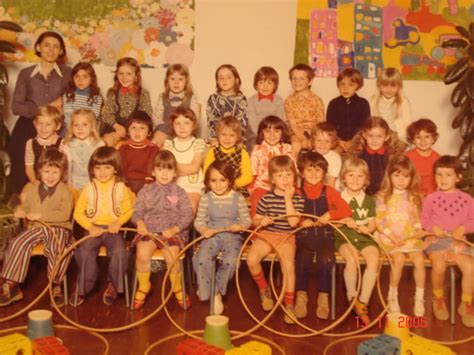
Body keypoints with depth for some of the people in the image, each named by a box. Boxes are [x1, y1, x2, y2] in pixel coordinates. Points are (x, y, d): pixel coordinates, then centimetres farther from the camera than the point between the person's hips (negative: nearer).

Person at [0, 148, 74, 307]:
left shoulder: (64, 191, -2)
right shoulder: (32, 188, 14)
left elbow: (64, 214, -14)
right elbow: (25, 206, 24)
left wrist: (40, 215, -20)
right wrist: (19, 210, -2)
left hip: (58, 228, -4)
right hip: (35, 228, 4)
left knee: (55, 248, -33)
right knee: (17, 244, -20)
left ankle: (56, 286, -14)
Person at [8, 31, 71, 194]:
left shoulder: (68, 73, 6)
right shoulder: (26, 74, 7)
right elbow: (16, 106, 1)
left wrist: (63, 100, -6)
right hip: (28, 129, 1)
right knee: (22, 175, -2)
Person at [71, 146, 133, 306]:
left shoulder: (121, 188, 3)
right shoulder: (88, 188, 3)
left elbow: (128, 210, 6)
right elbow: (78, 212, 2)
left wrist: (118, 222, -13)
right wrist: (90, 227, -14)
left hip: (113, 230, -1)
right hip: (94, 229, 1)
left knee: (120, 252, -27)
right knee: (84, 252, -25)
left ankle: (113, 285, -1)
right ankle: (84, 287, -1)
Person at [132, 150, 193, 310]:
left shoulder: (179, 192, 6)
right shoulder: (146, 190, 12)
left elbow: (187, 215, 1)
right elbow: (137, 211, 9)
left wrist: (174, 229, -13)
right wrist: (140, 222, -13)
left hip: (172, 232, -1)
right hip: (148, 230, 1)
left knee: (172, 258, -25)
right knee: (142, 255, -26)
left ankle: (177, 288, 5)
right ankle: (143, 287, 2)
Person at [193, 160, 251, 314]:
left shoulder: (238, 198, 0)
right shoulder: (206, 199, 2)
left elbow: (247, 219, 3)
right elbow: (199, 221, 4)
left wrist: (240, 226, -19)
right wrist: (203, 229, -17)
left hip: (232, 237, -1)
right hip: (212, 236, 1)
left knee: (230, 261, -29)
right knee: (202, 259, -26)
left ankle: (217, 290, -2)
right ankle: (213, 294, -6)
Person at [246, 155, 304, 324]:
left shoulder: (297, 199, 0)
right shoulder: (266, 198, 0)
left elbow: (293, 222, -15)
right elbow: (255, 220, 7)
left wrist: (288, 198, -15)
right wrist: (261, 221, -18)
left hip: (286, 237, -1)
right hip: (265, 234, 1)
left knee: (288, 265, -26)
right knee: (251, 258, -24)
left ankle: (289, 304, -8)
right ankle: (264, 289, 5)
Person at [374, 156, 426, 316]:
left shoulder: (413, 197, 14)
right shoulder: (383, 196, 2)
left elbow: (416, 218, 16)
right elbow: (380, 220, -4)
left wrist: (419, 229, -4)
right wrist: (391, 235, -14)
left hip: (410, 237, 3)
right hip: (389, 237, -3)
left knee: (419, 260, -23)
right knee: (399, 258, -29)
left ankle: (419, 298, -8)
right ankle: (393, 296, -10)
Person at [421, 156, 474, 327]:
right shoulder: (430, 198, 2)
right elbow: (424, 219, 7)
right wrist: (433, 227, -13)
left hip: (458, 240, 1)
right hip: (436, 239, -1)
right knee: (439, 266, -27)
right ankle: (438, 299, 4)